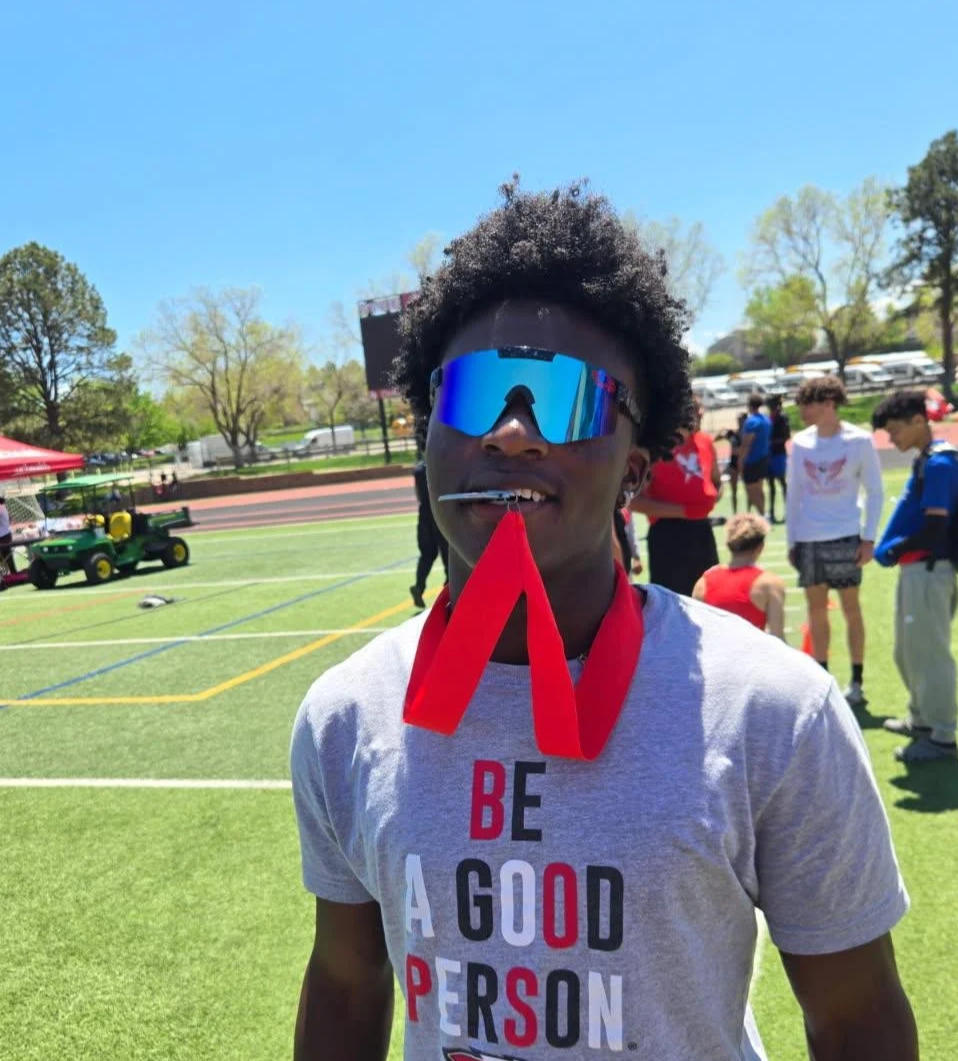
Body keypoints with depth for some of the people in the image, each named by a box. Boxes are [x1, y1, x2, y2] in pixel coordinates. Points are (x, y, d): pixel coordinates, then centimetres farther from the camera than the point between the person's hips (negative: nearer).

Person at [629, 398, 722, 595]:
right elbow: (635, 501, -15)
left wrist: (713, 497, 2)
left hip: (701, 530, 7)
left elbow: (716, 481, 27)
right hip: (667, 534, -7)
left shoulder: (706, 442, 10)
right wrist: (682, 511, -20)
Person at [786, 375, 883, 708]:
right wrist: (791, 541, 8)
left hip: (845, 539, -3)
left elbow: (875, 491, 0)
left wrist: (869, 538, -6)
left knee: (851, 608, 4)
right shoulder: (799, 443, 4)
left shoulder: (859, 440, -5)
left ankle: (857, 682, 14)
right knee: (816, 610, 8)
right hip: (808, 540, 3)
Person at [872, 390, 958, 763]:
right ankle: (922, 719, 35)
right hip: (916, 568, 10)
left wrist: (894, 550, -11)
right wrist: (896, 549, 8)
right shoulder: (926, 460, 12)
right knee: (908, 651, 20)